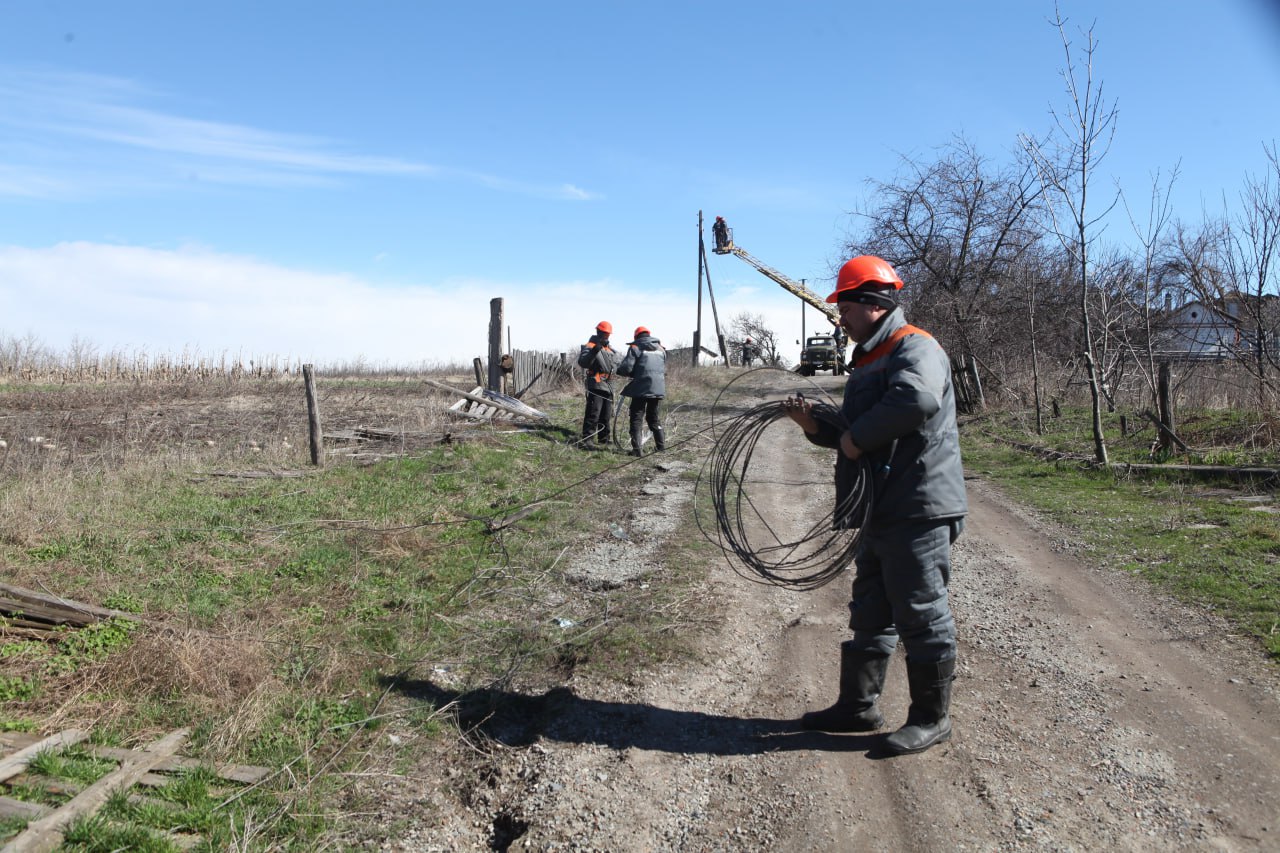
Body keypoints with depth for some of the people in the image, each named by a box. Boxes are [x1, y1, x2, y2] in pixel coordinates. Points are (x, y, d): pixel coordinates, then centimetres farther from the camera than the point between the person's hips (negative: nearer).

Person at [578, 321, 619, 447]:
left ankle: (604, 438, 23)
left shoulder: (610, 349, 20)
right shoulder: (590, 346, -5)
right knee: (593, 414, -12)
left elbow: (614, 366, 22)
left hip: (608, 386, 8)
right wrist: (594, 351, -32)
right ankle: (587, 439, -11)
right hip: (596, 385, -8)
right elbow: (582, 362, -21)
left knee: (606, 415, 13)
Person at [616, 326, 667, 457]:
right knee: (654, 417, 19)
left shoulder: (635, 347, -3)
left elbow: (626, 368, -10)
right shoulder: (661, 348, 14)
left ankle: (637, 449, -7)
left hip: (642, 387, -5)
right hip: (658, 388, 5)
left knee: (637, 418, 1)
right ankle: (661, 445, 19)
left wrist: (620, 370, 10)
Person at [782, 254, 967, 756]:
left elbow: (918, 399, -36)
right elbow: (854, 436, 22)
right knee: (870, 616, 17)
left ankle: (931, 719, 16)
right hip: (882, 512, 10)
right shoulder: (872, 358, 19)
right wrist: (815, 425, 4)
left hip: (916, 512, -10)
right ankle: (857, 707, 29)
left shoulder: (915, 348, -12)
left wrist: (858, 436, -24)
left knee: (921, 616, 1)